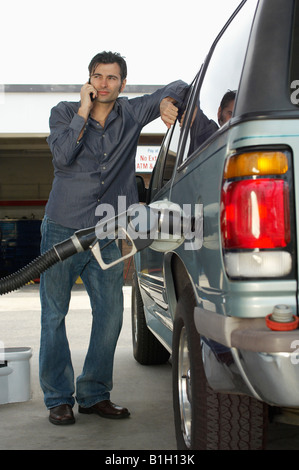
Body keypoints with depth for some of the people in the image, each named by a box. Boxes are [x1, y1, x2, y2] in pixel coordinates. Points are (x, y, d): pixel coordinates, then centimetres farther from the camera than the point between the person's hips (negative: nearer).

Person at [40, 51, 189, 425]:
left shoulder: (131, 114, 6)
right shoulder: (65, 112, 2)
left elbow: (179, 86, 11)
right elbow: (63, 155, -17)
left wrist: (166, 102, -11)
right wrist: (84, 109, -13)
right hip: (62, 229, -2)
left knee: (110, 315, 1)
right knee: (54, 316, 0)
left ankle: (94, 395, 15)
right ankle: (59, 399, 11)